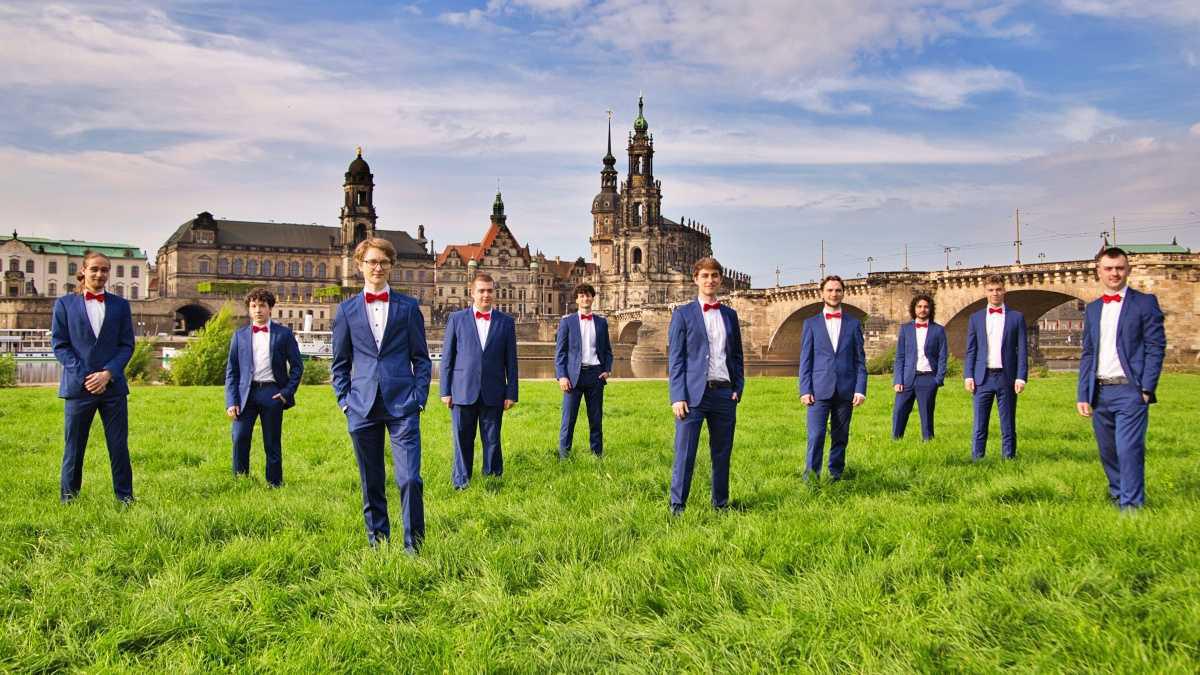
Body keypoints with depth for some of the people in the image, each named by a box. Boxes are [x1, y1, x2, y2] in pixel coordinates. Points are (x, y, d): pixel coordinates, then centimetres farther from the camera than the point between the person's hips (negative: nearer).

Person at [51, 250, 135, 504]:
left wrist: (107, 373, -10)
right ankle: (68, 497, 18)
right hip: (78, 386, -1)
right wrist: (84, 377, -10)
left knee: (119, 445, 3)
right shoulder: (64, 304, 5)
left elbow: (127, 345, 5)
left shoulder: (120, 305, 9)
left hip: (113, 386, 1)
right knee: (74, 445, 6)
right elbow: (59, 345, 1)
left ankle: (125, 496, 11)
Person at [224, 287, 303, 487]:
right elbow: (231, 371, 9)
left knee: (272, 444, 4)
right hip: (246, 393, 1)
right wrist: (231, 401, 0)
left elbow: (297, 366, 7)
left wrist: (287, 392, -4)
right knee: (240, 438, -8)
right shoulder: (240, 335, 11)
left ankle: (274, 484, 14)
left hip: (272, 393, -1)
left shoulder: (284, 334, 5)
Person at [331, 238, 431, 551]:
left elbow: (421, 358, 8)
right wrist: (344, 399, 3)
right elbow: (340, 362, 13)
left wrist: (419, 398, -1)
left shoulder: (408, 307, 6)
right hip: (362, 407, 2)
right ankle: (378, 543, 22)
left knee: (410, 479, -9)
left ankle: (414, 546, 3)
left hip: (402, 406, -2)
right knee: (371, 483, 9)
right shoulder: (346, 309, 9)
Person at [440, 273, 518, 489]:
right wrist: (445, 391, 0)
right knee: (463, 440, 5)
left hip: (493, 393, 1)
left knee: (492, 440, 6)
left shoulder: (505, 322, 7)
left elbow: (511, 361, 7)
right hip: (463, 391, 0)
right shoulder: (456, 318, 6)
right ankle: (461, 481, 16)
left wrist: (511, 393, 2)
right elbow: (447, 357, 5)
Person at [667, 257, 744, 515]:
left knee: (722, 453, 10)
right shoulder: (683, 314, 2)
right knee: (685, 453, -3)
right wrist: (678, 397, -10)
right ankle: (677, 507, 7)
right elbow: (675, 359, -2)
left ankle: (721, 504, 21)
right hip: (693, 394, -4)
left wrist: (738, 388, 6)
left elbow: (737, 356, 18)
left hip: (724, 394, 4)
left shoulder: (730, 314, 14)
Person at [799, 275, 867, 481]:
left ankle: (835, 475, 16)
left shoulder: (853, 323, 10)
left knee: (840, 437, 6)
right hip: (820, 390, -1)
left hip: (845, 390, 2)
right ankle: (810, 474, -5)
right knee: (816, 435, -10)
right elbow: (805, 360, 6)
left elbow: (860, 360, 8)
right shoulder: (811, 323, 8)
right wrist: (805, 390, -3)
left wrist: (860, 389, -2)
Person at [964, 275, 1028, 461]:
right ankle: (977, 458, 6)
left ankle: (1009, 457, 11)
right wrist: (968, 376, -2)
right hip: (983, 377, 1)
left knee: (1008, 424, 4)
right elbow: (971, 350, 8)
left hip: (1007, 377, -1)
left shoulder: (1016, 317, 6)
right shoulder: (975, 318, 10)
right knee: (980, 424, 1)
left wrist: (1021, 377, -6)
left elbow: (1022, 350, 3)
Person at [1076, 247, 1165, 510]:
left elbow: (1156, 347, -4)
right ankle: (1118, 495, 27)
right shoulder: (1092, 309, 15)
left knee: (1129, 450, -11)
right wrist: (1083, 395, 8)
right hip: (1100, 392, 5)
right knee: (1108, 452, 12)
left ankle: (1131, 506, -5)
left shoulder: (1145, 302, 1)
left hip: (1129, 390, -5)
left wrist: (1146, 389, -12)